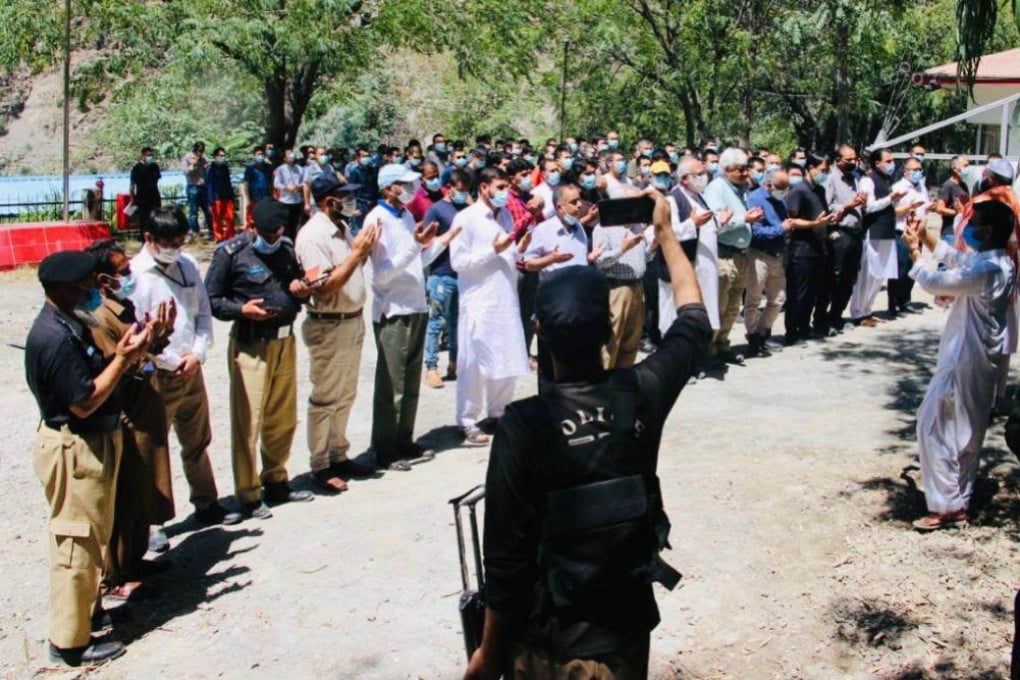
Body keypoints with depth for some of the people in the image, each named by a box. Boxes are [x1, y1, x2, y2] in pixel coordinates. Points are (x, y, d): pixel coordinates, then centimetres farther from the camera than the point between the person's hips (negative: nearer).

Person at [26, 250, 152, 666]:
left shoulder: (71, 325, 7)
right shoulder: (55, 339, -24)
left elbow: (94, 377, 11)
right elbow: (84, 402, -25)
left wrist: (127, 356, -2)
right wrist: (122, 359, -20)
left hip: (92, 443, 10)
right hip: (74, 449, -10)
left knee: (91, 537, 23)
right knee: (77, 543, 0)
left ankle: (88, 611, 40)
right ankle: (70, 641, 13)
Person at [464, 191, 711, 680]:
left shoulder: (523, 424, -21)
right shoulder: (642, 395, -10)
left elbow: (506, 557, -17)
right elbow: (695, 321, 10)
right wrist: (665, 233, 20)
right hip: (627, 628, 4)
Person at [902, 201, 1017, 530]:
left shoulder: (987, 269, -24)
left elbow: (933, 282, -21)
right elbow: (952, 257, 21)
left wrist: (913, 249, -6)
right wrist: (924, 235, 14)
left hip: (966, 360, -10)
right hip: (984, 359, 10)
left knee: (934, 425, -2)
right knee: (968, 432, 16)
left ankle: (945, 506, 0)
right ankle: (960, 503, 25)